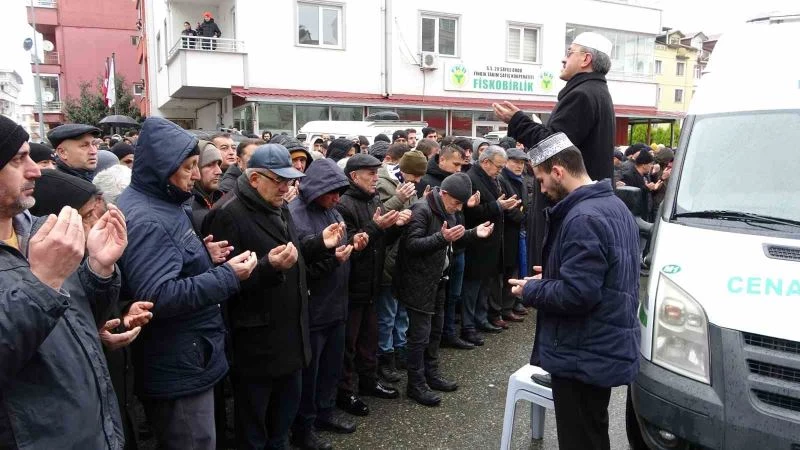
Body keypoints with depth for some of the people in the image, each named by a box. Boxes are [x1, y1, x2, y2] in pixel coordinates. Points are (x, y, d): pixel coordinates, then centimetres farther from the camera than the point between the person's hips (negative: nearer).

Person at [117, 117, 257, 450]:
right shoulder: (145, 220, -23)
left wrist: (204, 255, 5)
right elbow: (158, 297, -30)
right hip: (178, 367, -10)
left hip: (186, 358, 11)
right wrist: (227, 276, -26)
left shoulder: (165, 203, 11)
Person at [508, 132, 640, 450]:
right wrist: (551, 276, 12)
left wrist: (531, 290, -12)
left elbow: (577, 294, -28)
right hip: (607, 348, 10)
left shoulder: (582, 218, -23)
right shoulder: (613, 205, 10)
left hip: (584, 356, -10)